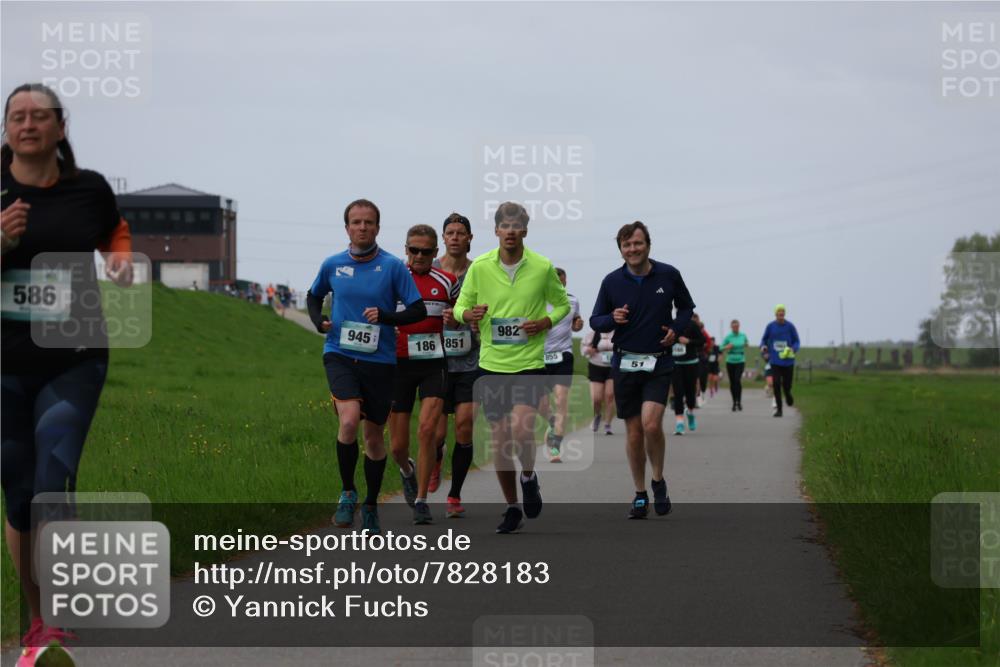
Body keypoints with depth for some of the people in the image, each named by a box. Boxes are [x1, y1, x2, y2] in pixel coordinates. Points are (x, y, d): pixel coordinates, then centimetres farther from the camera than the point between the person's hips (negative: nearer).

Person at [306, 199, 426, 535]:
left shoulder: (393, 267, -4)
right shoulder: (333, 265, 3)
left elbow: (418, 310, -3)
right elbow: (313, 296, 21)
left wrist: (385, 316, -19)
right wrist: (318, 321, 2)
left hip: (379, 360, 0)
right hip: (340, 355, 0)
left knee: (373, 433, 9)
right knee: (349, 420, -23)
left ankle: (371, 506, 27)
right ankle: (347, 493, -3)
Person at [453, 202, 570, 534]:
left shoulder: (543, 267, -3)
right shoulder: (479, 266, 0)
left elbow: (562, 304, 12)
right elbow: (460, 307, 8)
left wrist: (544, 323, -8)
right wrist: (469, 314, -16)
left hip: (529, 362, -2)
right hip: (491, 364, 2)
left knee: (521, 429, -21)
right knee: (499, 440, 5)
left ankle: (529, 476, 11)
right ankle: (512, 509, 20)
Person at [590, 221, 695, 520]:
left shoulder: (669, 275, -1)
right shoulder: (612, 281, 0)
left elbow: (686, 307, 15)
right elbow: (595, 320, 8)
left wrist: (676, 328, -4)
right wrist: (612, 319, -14)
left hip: (659, 363, -2)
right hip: (625, 363, 2)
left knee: (651, 424, -18)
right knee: (633, 432, 4)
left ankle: (659, 481, 6)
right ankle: (640, 495, 19)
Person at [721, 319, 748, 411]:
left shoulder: (743, 336, 4)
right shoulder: (728, 337, -2)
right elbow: (722, 348, -1)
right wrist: (727, 347, -16)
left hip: (740, 361, -1)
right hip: (730, 361, 1)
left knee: (738, 380, -18)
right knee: (732, 382, 5)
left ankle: (739, 401, -12)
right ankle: (734, 402, 16)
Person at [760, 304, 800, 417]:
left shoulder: (790, 326, -4)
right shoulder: (770, 326, 0)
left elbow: (796, 341, 3)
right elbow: (764, 339, 11)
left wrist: (793, 349, -18)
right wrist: (763, 346, -11)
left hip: (788, 360, 0)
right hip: (775, 361, 1)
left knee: (786, 386, 1)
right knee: (776, 384, -10)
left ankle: (788, 396, 38)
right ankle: (778, 409, -1)